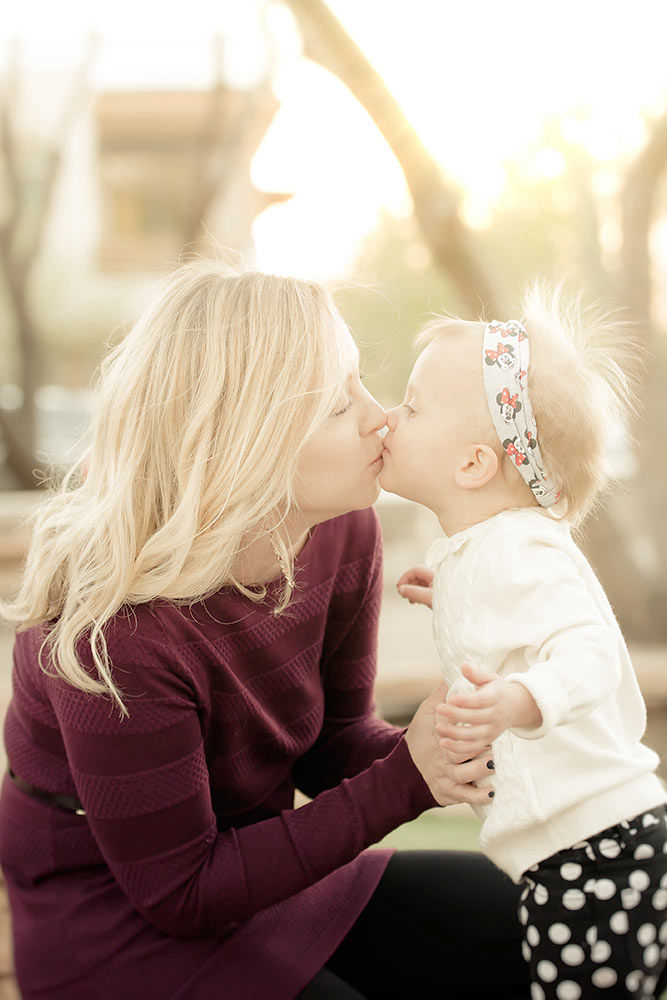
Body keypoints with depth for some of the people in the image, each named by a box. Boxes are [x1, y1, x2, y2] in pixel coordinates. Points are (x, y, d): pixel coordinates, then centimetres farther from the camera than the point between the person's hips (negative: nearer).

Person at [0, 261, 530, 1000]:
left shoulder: (343, 531, -10)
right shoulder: (116, 633, -31)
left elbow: (331, 742, 1)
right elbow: (181, 893, -23)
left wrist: (422, 753, -22)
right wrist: (403, 779, -28)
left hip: (268, 874, 7)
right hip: (124, 931, -6)